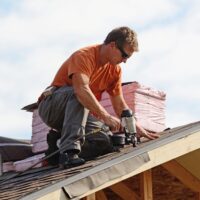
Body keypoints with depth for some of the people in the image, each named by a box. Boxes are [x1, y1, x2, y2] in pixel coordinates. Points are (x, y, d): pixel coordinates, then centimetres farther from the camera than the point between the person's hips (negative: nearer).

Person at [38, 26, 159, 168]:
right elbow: (81, 89, -38)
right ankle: (69, 150, -39)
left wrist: (138, 129, -6)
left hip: (77, 112, 7)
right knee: (79, 95, -37)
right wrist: (105, 116, -42)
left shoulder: (115, 69, 4)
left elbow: (120, 105, 6)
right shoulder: (84, 56, -21)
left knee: (108, 140, -17)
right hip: (52, 107, -6)